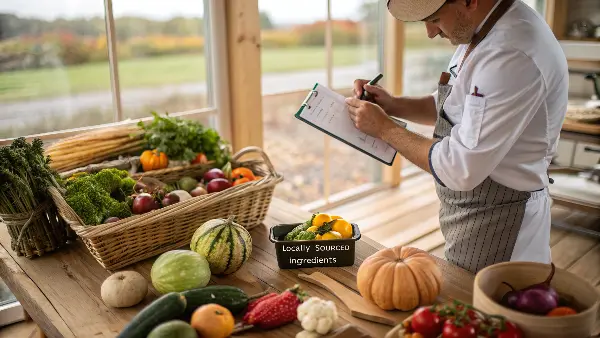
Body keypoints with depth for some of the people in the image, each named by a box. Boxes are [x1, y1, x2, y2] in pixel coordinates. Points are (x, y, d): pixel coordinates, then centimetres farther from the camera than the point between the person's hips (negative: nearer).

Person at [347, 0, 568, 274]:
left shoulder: (513, 56, -29)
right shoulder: (482, 30, 2)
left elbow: (461, 170, -27)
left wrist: (384, 128, -16)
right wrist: (393, 105, -1)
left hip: (497, 228, -9)